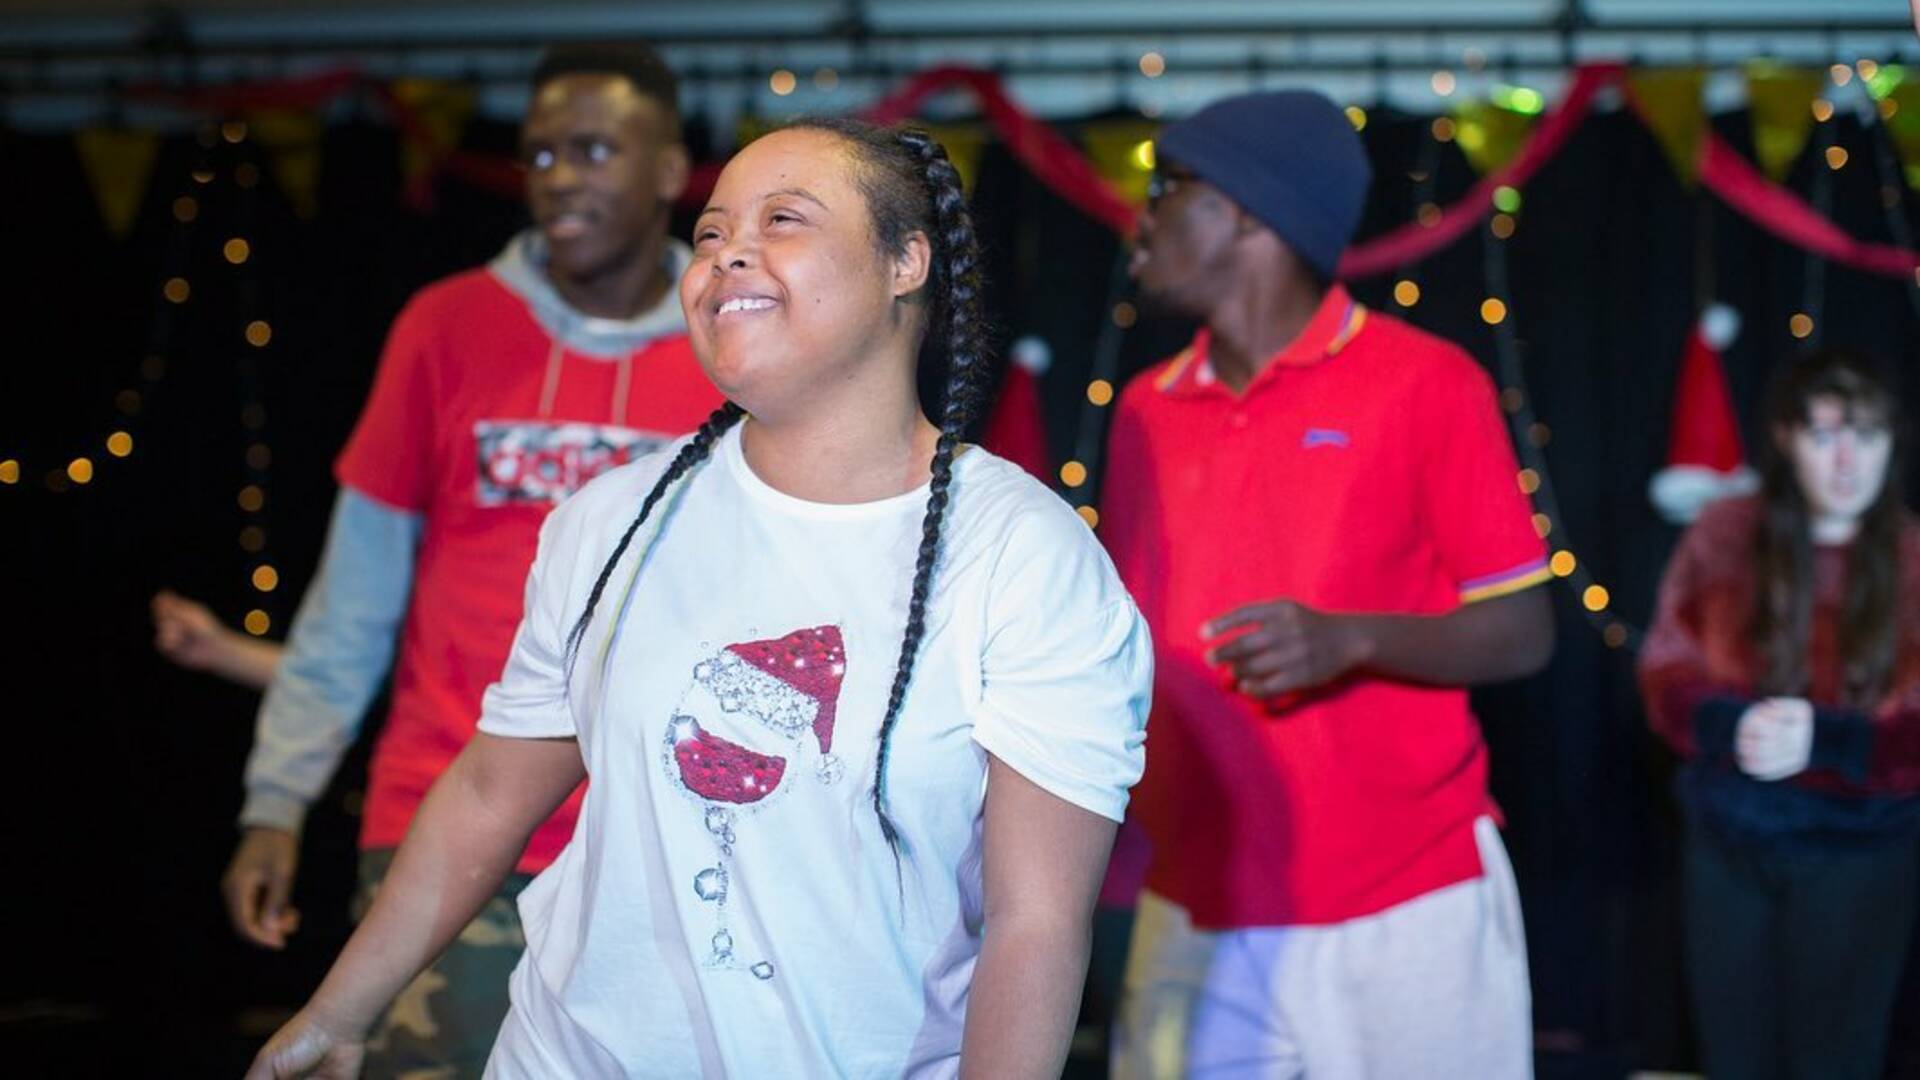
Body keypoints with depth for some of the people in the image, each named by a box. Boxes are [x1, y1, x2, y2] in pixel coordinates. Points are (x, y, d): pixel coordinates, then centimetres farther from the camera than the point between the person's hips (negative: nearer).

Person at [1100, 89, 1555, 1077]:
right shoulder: (1146, 411, 9)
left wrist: (1352, 638, -21)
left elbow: (1522, 633, -5)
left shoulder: (1424, 384, -5)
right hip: (1197, 919, 4)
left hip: (1408, 911, -4)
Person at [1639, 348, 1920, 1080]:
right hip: (1726, 842, 2)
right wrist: (1731, 723, -24)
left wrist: (1824, 739, -29)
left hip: (1857, 854, -2)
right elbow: (1667, 674, -3)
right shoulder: (1724, 536, -3)